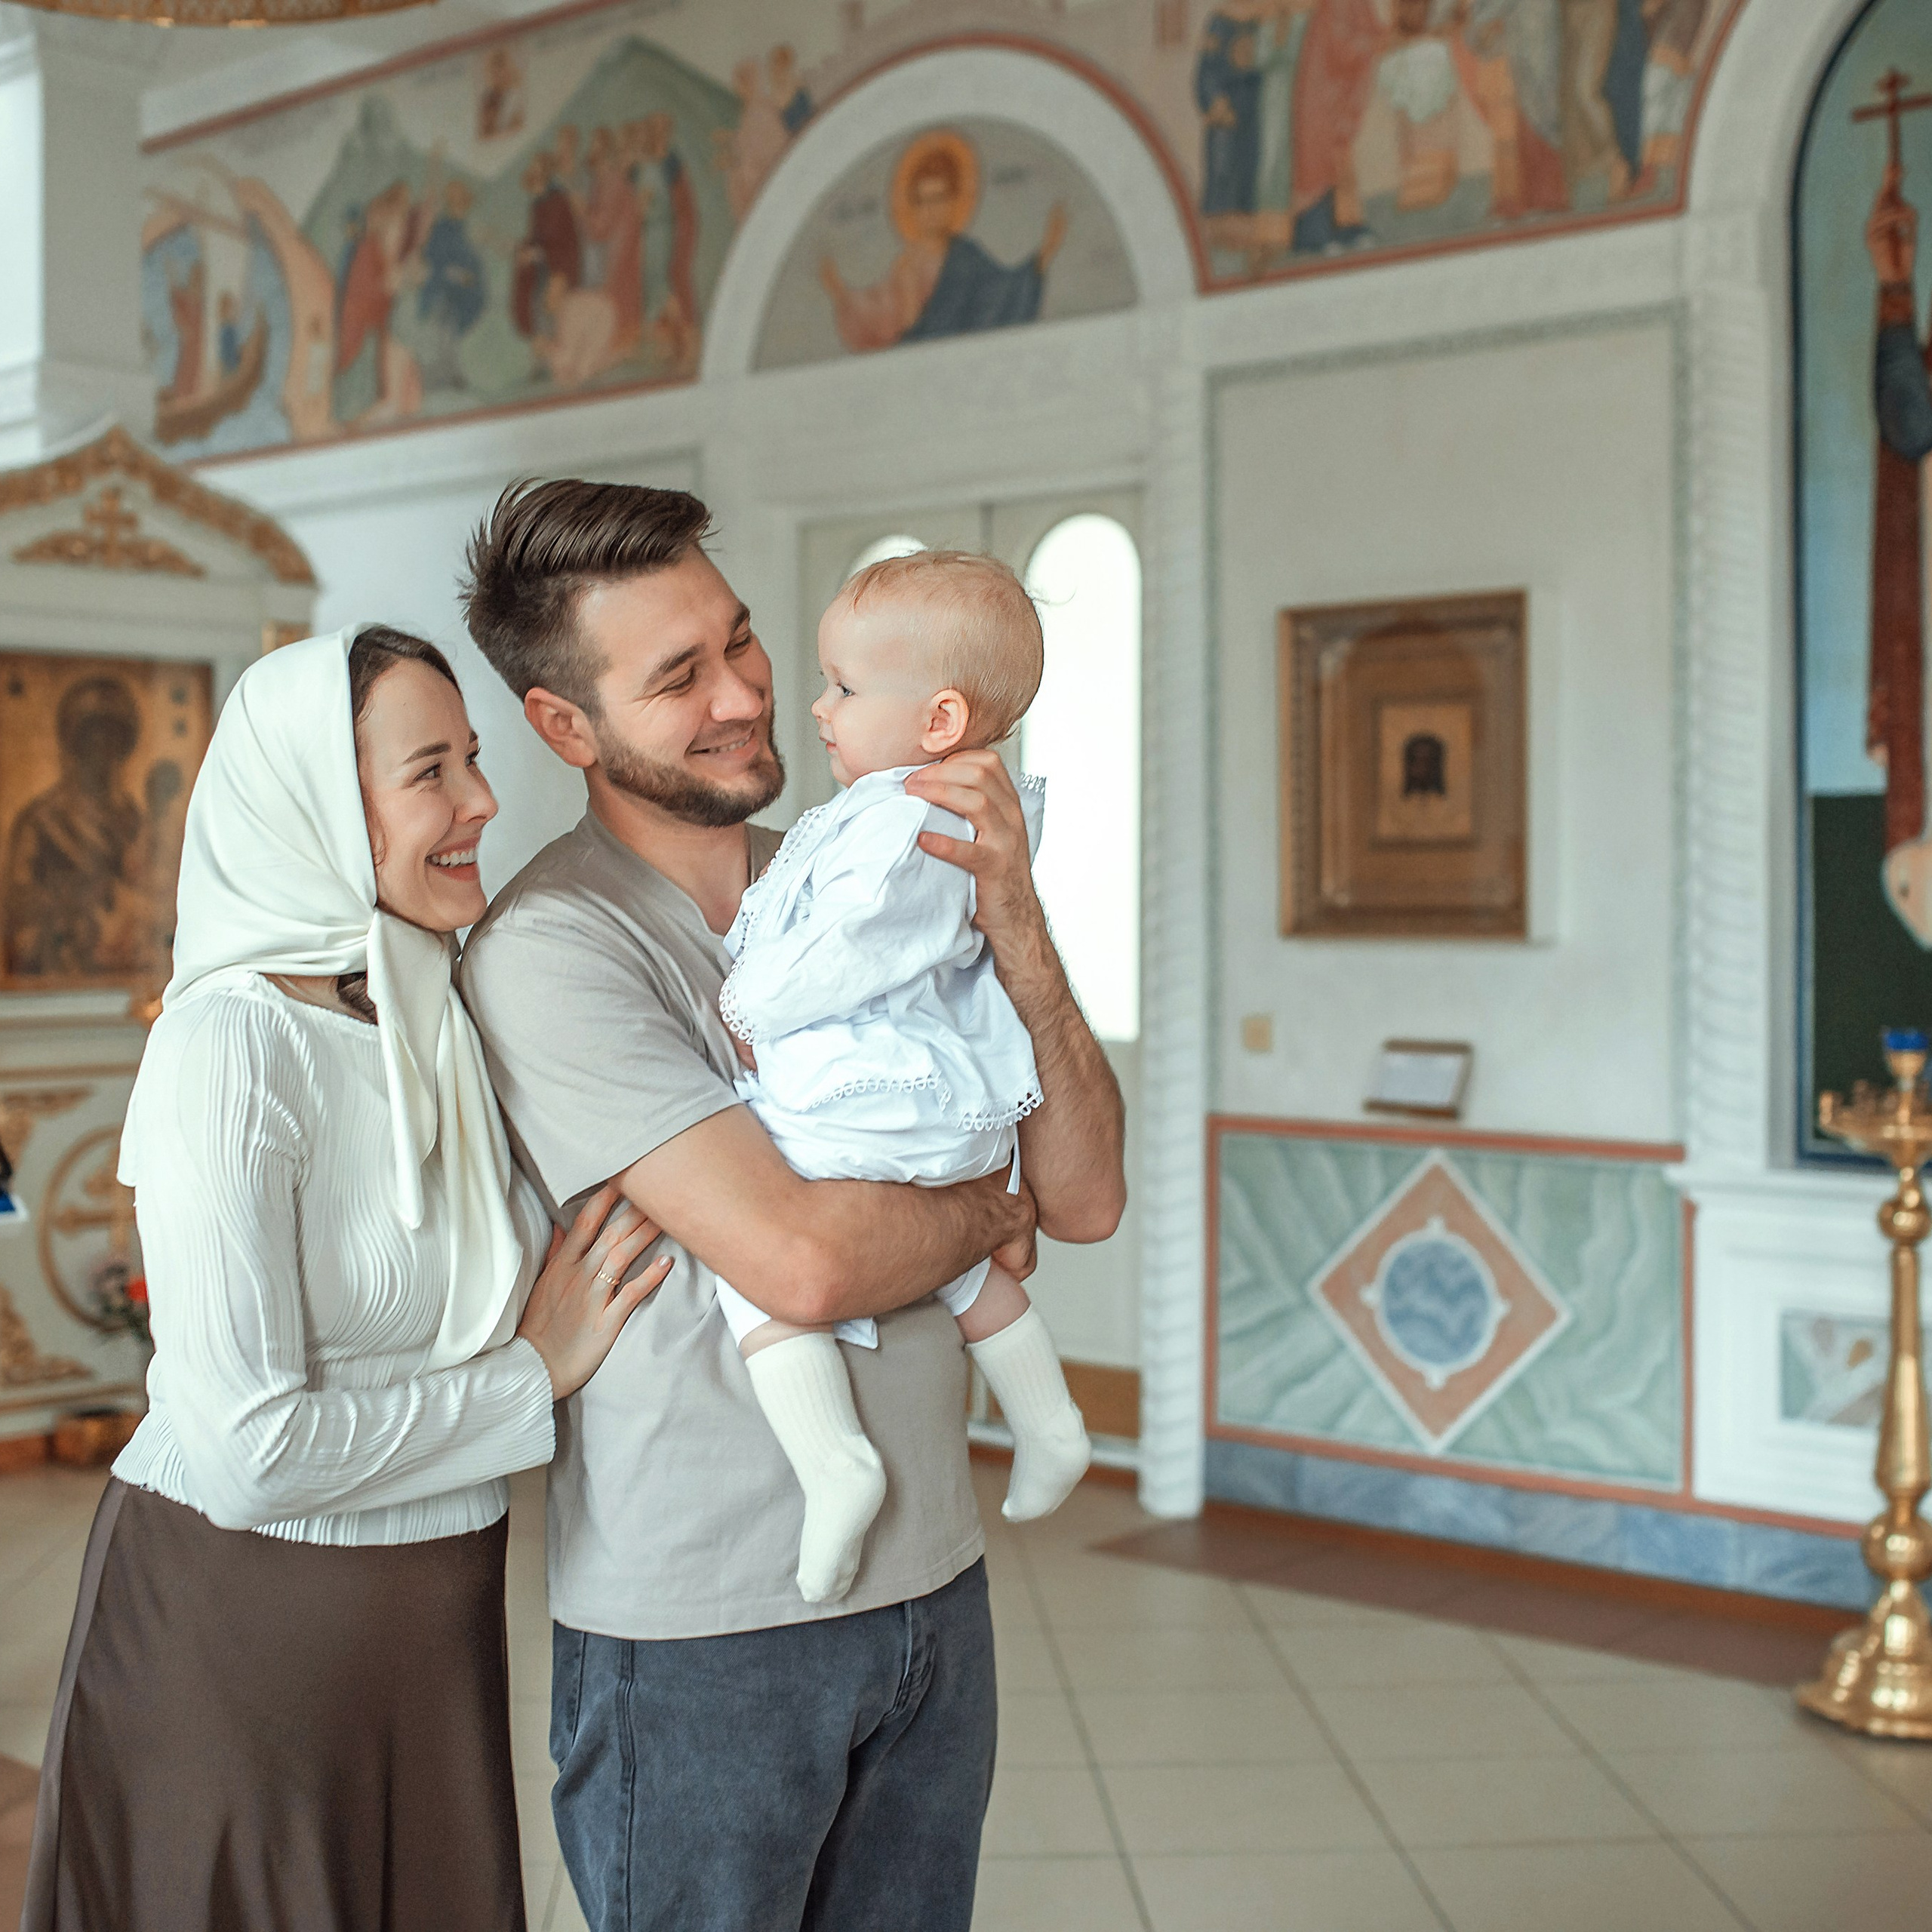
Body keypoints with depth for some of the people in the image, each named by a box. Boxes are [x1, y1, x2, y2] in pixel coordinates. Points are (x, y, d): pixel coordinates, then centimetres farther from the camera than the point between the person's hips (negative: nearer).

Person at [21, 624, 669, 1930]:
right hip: (238, 1616, -7)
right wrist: (532, 1378, -13)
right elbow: (247, 1453, -25)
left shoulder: (450, 1023, 4)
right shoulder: (232, 1044, -20)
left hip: (437, 1620, 7)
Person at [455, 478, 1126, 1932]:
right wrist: (987, 1213, -4)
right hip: (701, 1628, -6)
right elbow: (804, 1260, -24)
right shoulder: (550, 947, -15)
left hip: (932, 1581, 6)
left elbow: (1087, 1197, 0)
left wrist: (1017, 928, -14)